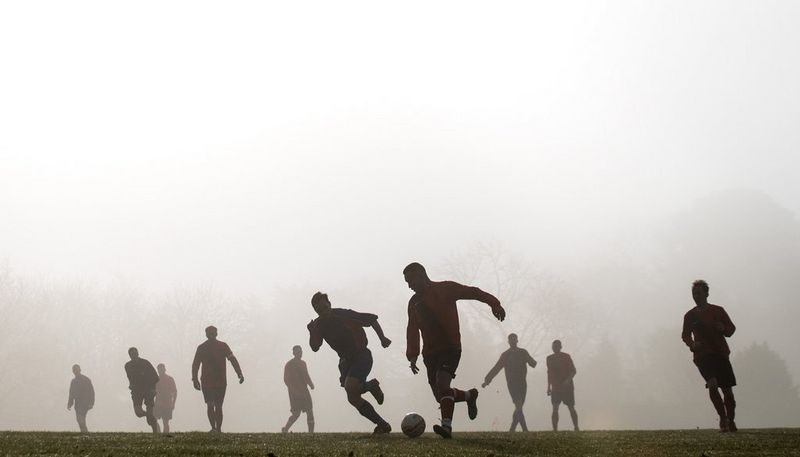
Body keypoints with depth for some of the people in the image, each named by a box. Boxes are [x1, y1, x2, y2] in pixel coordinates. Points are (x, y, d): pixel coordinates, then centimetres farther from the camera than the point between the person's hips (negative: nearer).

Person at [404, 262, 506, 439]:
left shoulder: (445, 289, -2)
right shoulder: (414, 302, 16)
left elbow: (472, 292, -8)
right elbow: (412, 331, 18)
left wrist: (493, 303, -22)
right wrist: (412, 355, 8)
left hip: (450, 348, -7)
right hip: (430, 352, 7)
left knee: (442, 384, -27)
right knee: (441, 396, 6)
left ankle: (447, 426, -34)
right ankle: (469, 395, 33)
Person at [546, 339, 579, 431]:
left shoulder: (566, 357, -2)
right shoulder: (549, 358, 10)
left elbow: (573, 371, -4)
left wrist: (568, 380, -22)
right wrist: (549, 387, 16)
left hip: (567, 387, -2)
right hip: (556, 388, 2)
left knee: (571, 408, 2)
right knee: (555, 409, -11)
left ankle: (576, 428, 15)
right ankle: (555, 429, -14)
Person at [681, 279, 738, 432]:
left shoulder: (718, 311, 7)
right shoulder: (690, 316, 8)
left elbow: (731, 329, 11)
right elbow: (685, 335, 16)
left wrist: (723, 328, -11)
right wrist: (692, 344, -4)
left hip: (721, 353, 1)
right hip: (702, 355, -1)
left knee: (727, 389, 1)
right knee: (712, 384, -23)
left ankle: (730, 421, 18)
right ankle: (723, 417, -10)